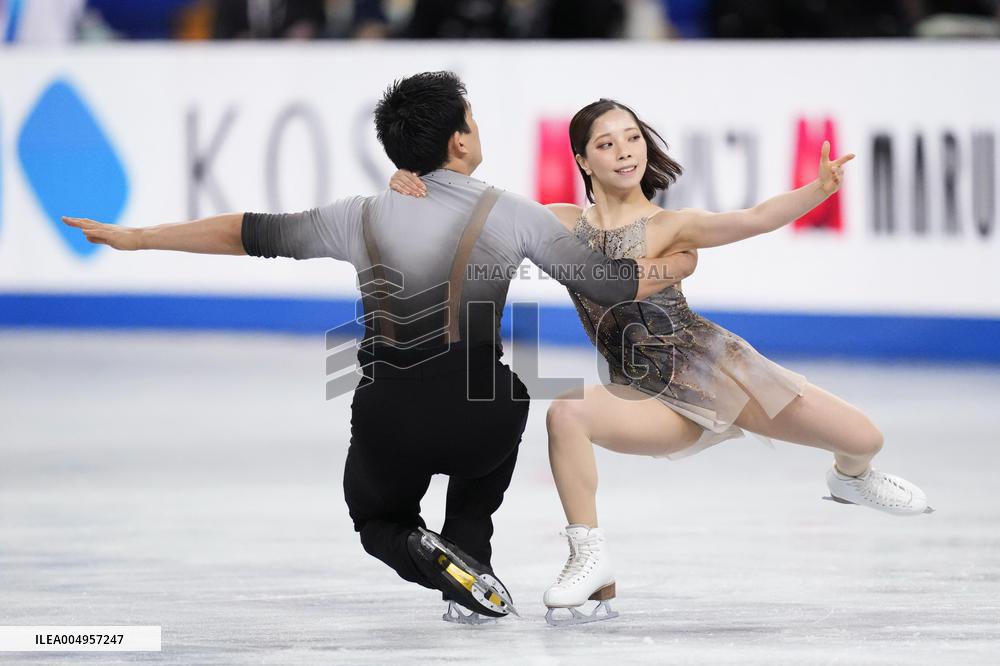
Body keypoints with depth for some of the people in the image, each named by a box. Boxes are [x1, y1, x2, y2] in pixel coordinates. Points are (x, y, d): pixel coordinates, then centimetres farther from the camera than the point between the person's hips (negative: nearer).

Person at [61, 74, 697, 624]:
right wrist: (676, 267, 25)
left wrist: (135, 237, 18)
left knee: (377, 517, 31)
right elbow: (609, 282, 4)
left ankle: (431, 557, -5)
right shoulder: (512, 214, -1)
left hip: (388, 426, 1)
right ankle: (469, 551, 17)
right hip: (480, 426, 0)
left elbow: (250, 233, 8)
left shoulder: (365, 216, 2)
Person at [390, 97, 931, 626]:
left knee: (863, 440, -4)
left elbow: (756, 219, -21)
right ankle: (590, 557, -17)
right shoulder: (564, 224, 3)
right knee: (566, 414, -30)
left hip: (718, 366, -1)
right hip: (654, 398, 1)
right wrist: (414, 188, -17)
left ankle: (850, 478, 38)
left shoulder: (668, 227, -6)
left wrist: (821, 189, -38)